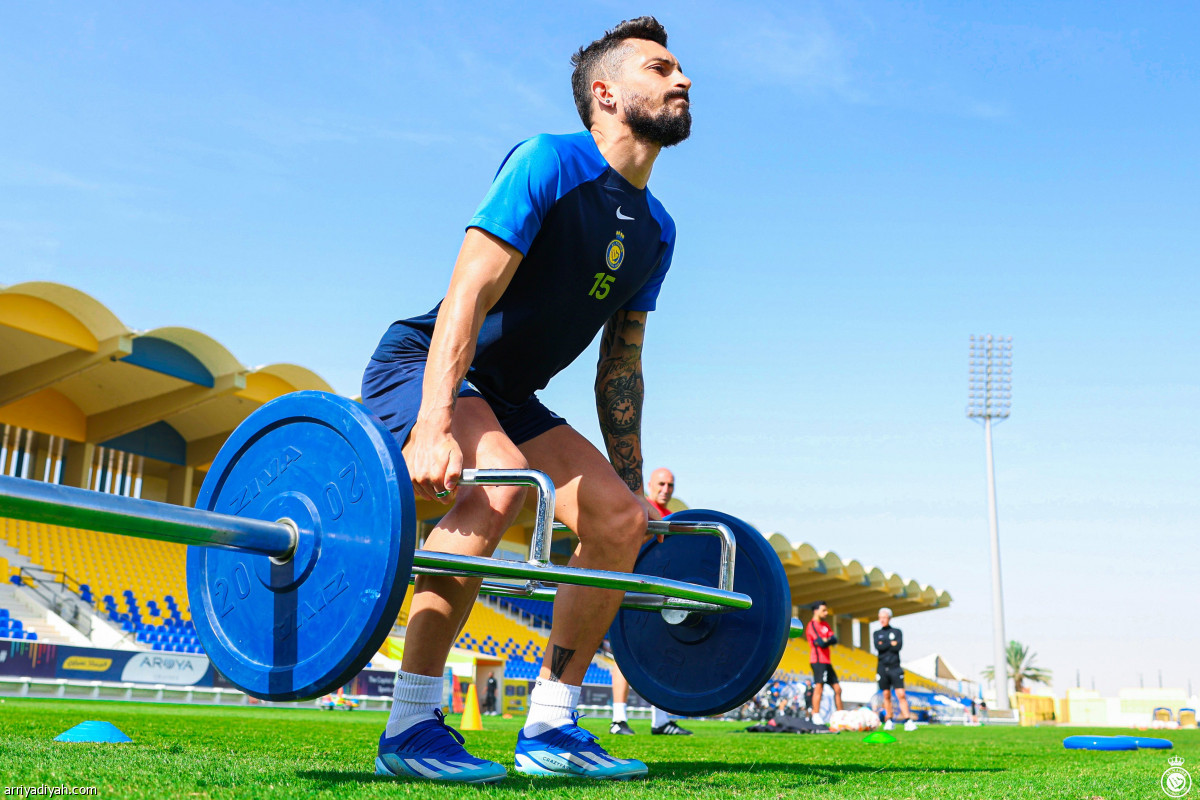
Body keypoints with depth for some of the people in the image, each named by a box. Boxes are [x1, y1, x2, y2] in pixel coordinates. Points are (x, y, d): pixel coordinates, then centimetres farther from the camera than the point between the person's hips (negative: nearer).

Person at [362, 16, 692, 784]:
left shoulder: (656, 231, 8)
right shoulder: (548, 163, -15)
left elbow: (621, 367, 13)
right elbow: (469, 293, -25)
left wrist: (633, 483, 11)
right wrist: (434, 425, -36)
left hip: (504, 393, 8)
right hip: (422, 367, -8)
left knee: (621, 519, -4)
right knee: (497, 481, -36)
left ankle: (549, 729, 3)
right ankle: (411, 727, -26)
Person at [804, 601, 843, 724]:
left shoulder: (825, 624, 19)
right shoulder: (812, 625, -8)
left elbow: (834, 639, 6)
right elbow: (821, 643, -18)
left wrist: (826, 640, -12)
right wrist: (829, 640, -1)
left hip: (827, 662, 9)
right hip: (818, 661, -9)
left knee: (837, 688, 11)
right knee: (819, 686, -17)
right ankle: (816, 716, -22)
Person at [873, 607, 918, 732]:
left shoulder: (897, 631, 8)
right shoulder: (876, 634, 13)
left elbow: (899, 646, -9)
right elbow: (878, 647, -5)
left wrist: (884, 644, -5)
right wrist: (891, 643, -5)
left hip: (895, 667, -2)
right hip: (882, 668, 2)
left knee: (901, 694, -11)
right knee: (886, 695, 3)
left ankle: (908, 721, -12)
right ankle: (889, 721, 10)